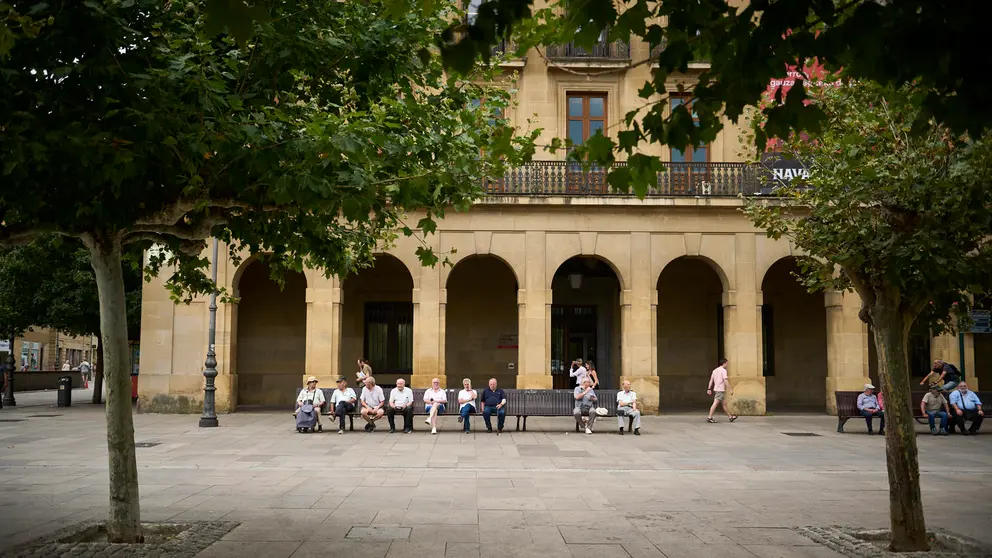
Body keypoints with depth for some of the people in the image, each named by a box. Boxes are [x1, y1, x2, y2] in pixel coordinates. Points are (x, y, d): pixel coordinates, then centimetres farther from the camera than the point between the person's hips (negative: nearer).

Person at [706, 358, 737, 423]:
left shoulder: (715, 370, 14)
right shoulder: (723, 370, -10)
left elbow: (711, 380, 12)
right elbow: (725, 381, -19)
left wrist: (709, 389, 12)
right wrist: (730, 389, -18)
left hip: (716, 389, 9)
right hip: (721, 390, -9)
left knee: (724, 404, 16)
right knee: (715, 403, -10)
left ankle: (730, 417, 24)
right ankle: (709, 417, -12)